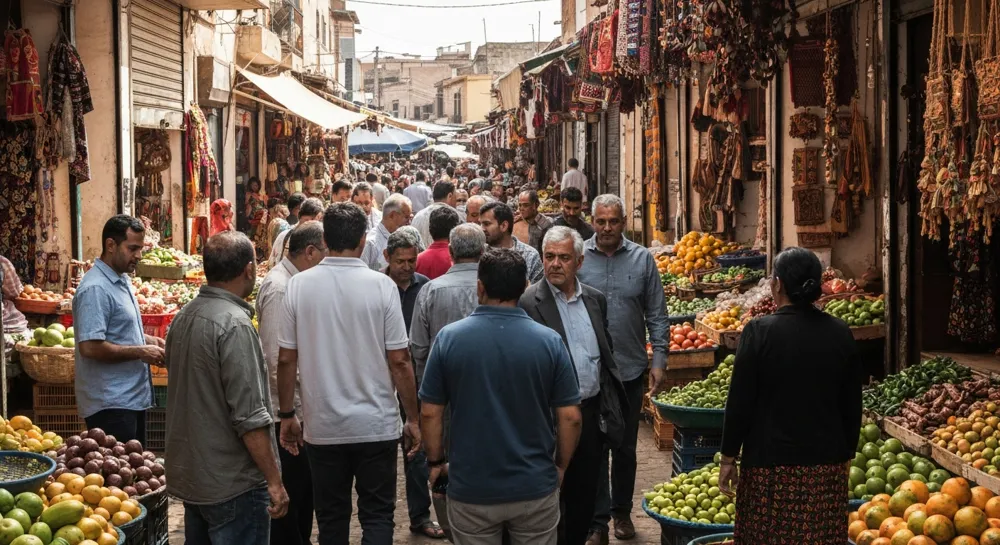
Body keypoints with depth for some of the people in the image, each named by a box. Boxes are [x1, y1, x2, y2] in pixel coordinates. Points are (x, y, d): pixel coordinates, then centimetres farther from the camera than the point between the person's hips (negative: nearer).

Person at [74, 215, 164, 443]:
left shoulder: (122, 280, 13)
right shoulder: (95, 289, -18)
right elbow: (90, 347, -25)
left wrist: (148, 340, 8)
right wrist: (140, 352, -18)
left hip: (133, 398, 10)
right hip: (110, 404, -10)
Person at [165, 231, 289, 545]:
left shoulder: (185, 316, 7)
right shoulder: (234, 325, -20)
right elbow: (249, 416, -22)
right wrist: (274, 480, -15)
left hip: (190, 475, 9)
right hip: (232, 484, -9)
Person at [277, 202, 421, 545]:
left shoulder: (299, 285, -4)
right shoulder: (381, 286, -10)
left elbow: (286, 359, -1)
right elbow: (399, 361, -9)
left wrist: (287, 415, 11)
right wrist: (413, 419, 1)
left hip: (323, 426, 2)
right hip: (376, 425, -2)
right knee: (377, 516, 8)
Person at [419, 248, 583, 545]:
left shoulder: (449, 338, -9)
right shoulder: (550, 341, -9)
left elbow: (430, 413, -5)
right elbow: (570, 417, -6)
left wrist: (436, 461, 10)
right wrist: (560, 466, 10)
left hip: (471, 490, 0)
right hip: (535, 488, 0)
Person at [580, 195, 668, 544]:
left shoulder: (642, 260, 0)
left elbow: (656, 316, 3)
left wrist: (659, 361, -3)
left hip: (631, 370, 1)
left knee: (625, 447, 13)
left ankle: (622, 512, 28)